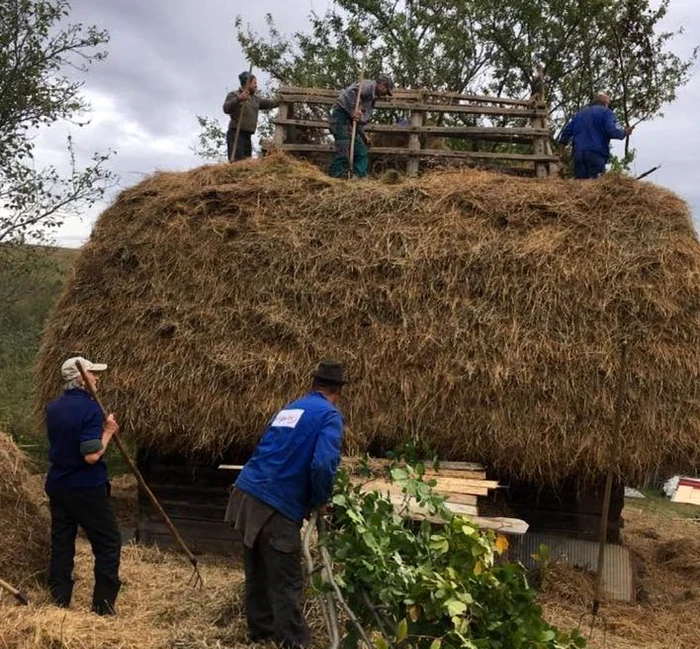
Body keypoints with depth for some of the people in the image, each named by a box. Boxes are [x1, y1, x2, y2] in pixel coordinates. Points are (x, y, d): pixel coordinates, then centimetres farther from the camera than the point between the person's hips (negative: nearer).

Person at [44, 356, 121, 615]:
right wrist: (108, 431, -10)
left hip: (57, 485, 7)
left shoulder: (52, 408, 7)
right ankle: (103, 606, 4)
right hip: (86, 488, -7)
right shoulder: (89, 408, -18)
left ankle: (59, 602, 15)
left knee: (61, 543, 12)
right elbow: (92, 455, -24)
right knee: (109, 542, 4)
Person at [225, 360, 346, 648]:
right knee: (287, 583, 1)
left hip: (247, 494, 8)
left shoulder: (288, 408, 19)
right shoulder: (329, 416, -5)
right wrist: (319, 502, -2)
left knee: (257, 573, 20)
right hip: (276, 507, -8)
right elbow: (323, 465, -20)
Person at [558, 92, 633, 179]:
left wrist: (561, 154, 21)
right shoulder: (606, 112, 5)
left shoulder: (579, 114, 25)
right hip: (596, 154, -5)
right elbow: (613, 131, -10)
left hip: (578, 154, 5)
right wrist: (625, 133, 10)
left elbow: (565, 133, 20)